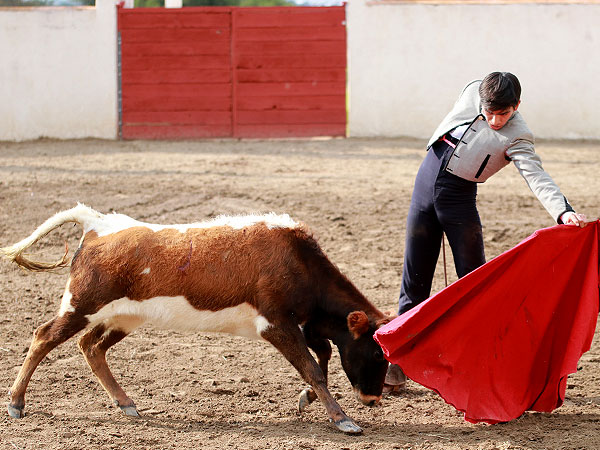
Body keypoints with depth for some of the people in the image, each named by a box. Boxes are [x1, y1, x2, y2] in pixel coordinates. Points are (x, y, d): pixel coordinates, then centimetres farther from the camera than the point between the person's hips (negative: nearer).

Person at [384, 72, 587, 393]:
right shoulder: (472, 91, -2)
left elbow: (537, 178, -30)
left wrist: (563, 211, -47)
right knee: (414, 282, 6)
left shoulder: (517, 138, -16)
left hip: (458, 197, -4)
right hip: (425, 185, 4)